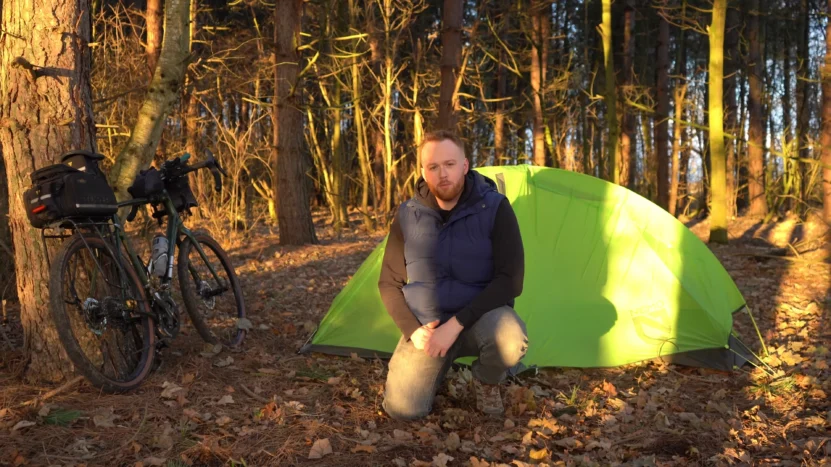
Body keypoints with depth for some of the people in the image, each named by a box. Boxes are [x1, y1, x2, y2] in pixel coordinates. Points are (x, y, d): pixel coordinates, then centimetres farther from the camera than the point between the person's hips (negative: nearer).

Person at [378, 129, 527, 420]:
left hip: (480, 318, -1)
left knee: (511, 341, -36)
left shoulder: (495, 208, -14)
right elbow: (389, 283, 2)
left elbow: (509, 280, -19)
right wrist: (412, 330, -13)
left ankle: (486, 382, 0)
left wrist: (457, 324, -25)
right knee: (402, 409, -16)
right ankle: (438, 366, 18)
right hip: (428, 327, 2)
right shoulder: (408, 216, -5)